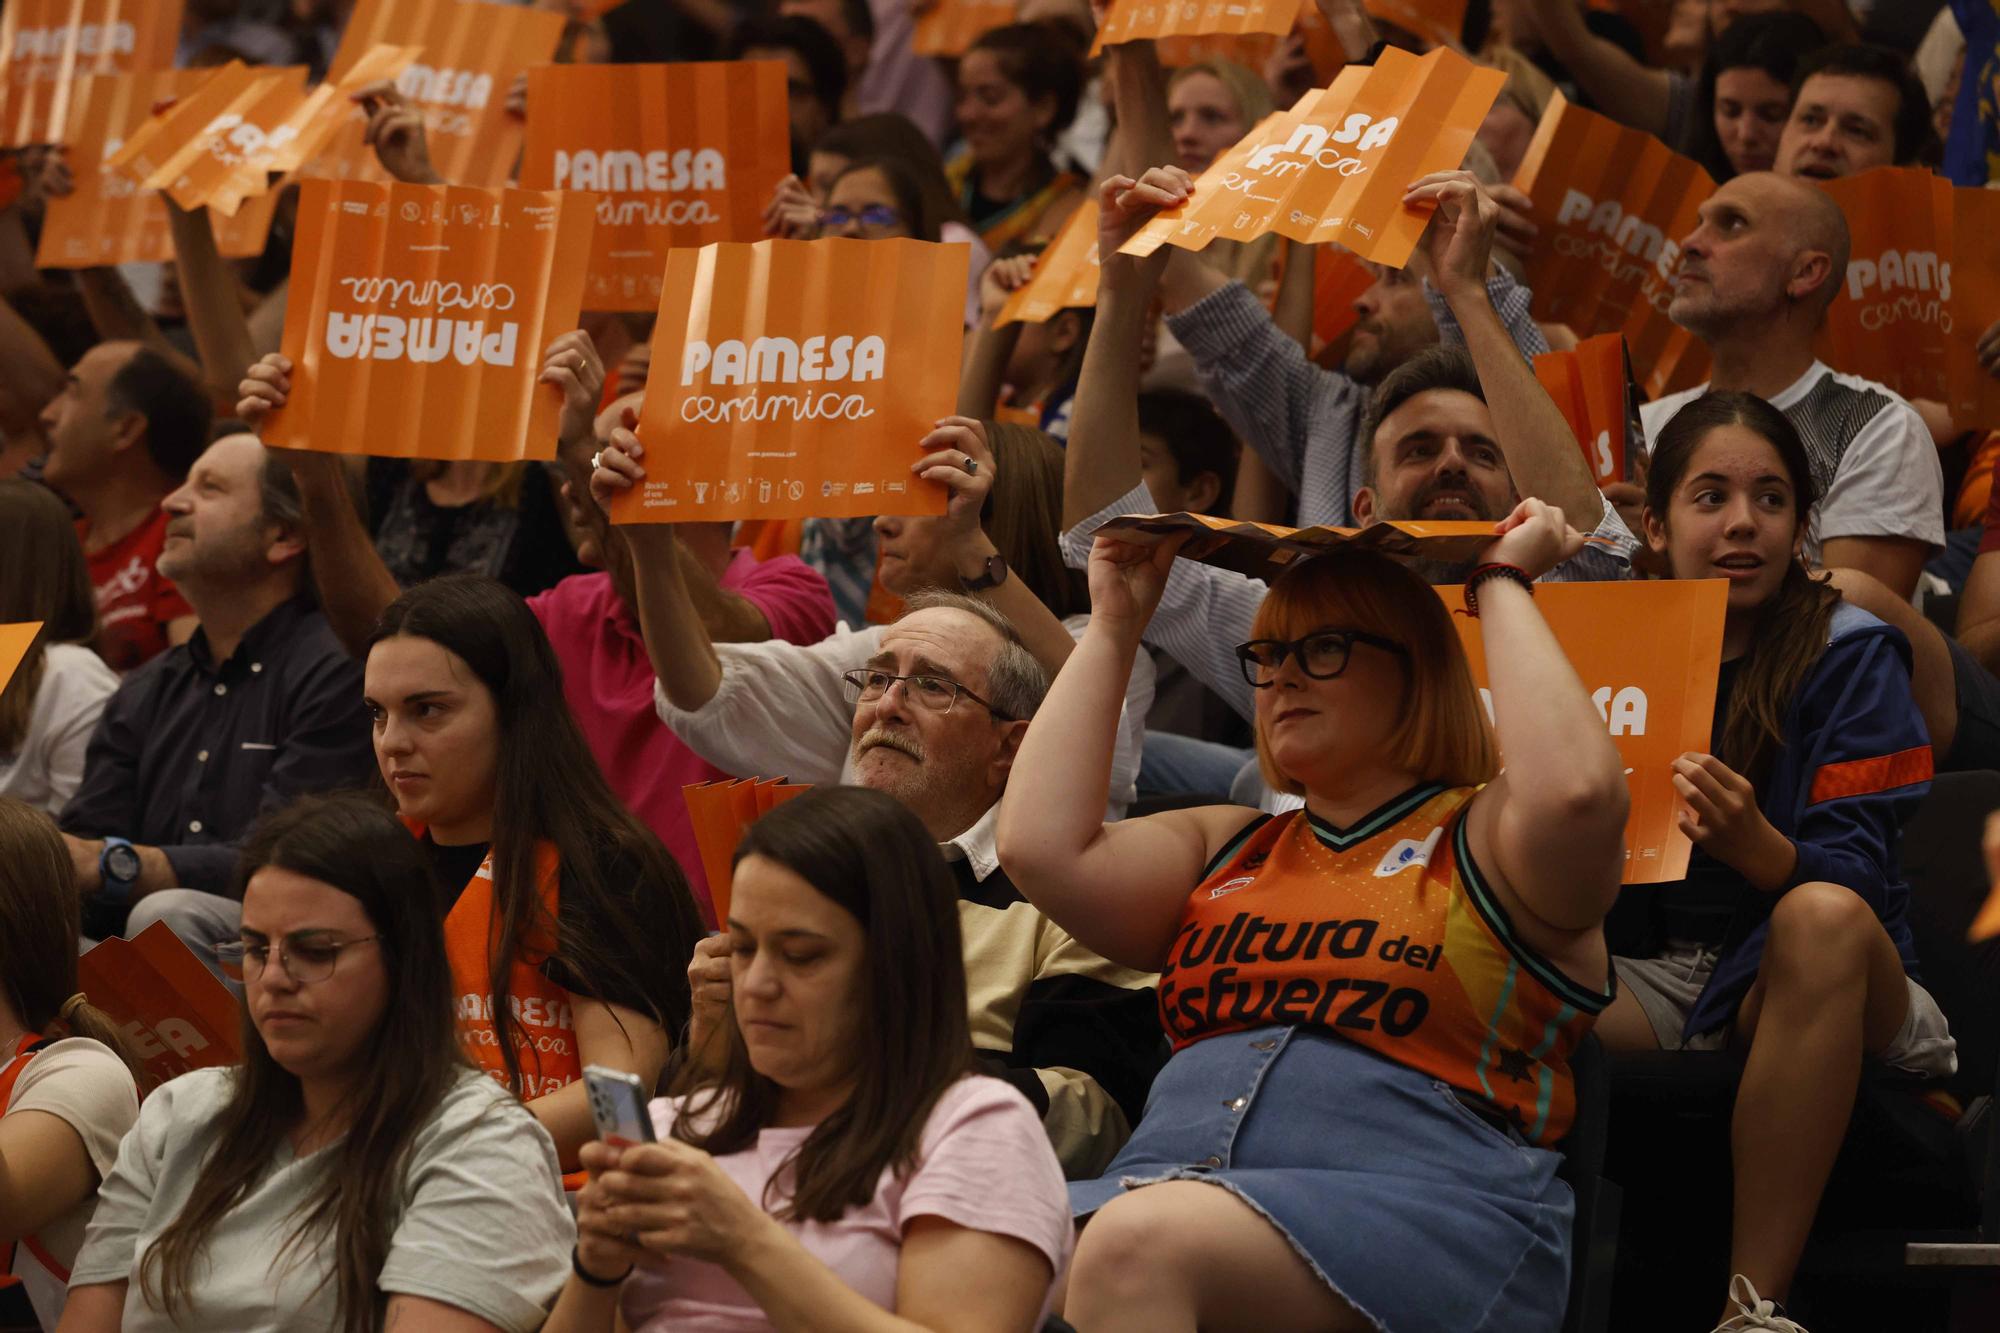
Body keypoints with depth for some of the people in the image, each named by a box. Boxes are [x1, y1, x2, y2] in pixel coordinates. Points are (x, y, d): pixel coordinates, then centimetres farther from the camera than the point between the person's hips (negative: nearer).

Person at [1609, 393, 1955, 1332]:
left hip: (1809, 986, -2)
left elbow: (1848, 877, -12)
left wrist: (1753, 847, -35)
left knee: (1823, 916, -40)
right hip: (1652, 976, 2)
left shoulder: (1848, 654, -2)